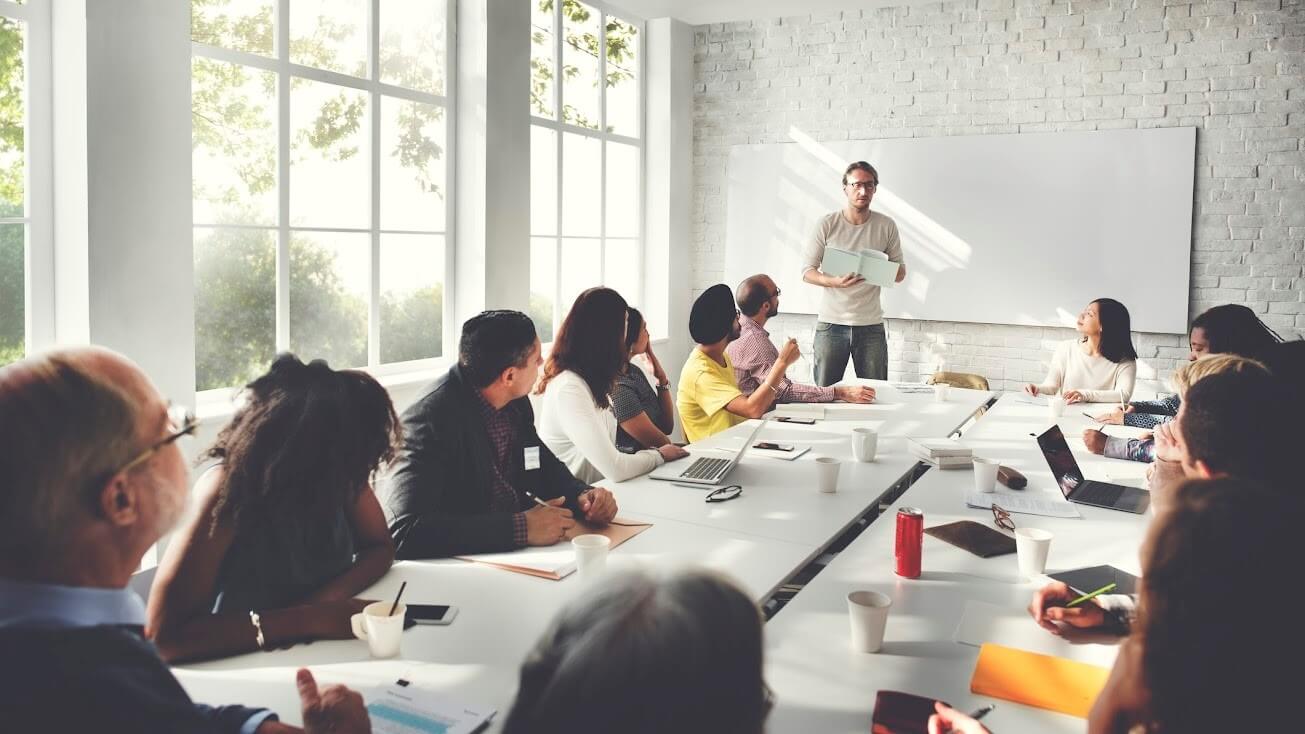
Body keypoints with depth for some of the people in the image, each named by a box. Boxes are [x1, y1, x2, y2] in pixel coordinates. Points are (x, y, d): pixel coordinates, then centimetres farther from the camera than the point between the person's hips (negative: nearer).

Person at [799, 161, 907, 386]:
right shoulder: (827, 224, -2)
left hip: (871, 325, 2)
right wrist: (835, 282, -22)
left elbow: (900, 272, 10)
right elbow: (807, 271, -1)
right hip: (831, 324, -2)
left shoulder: (886, 226, 4)